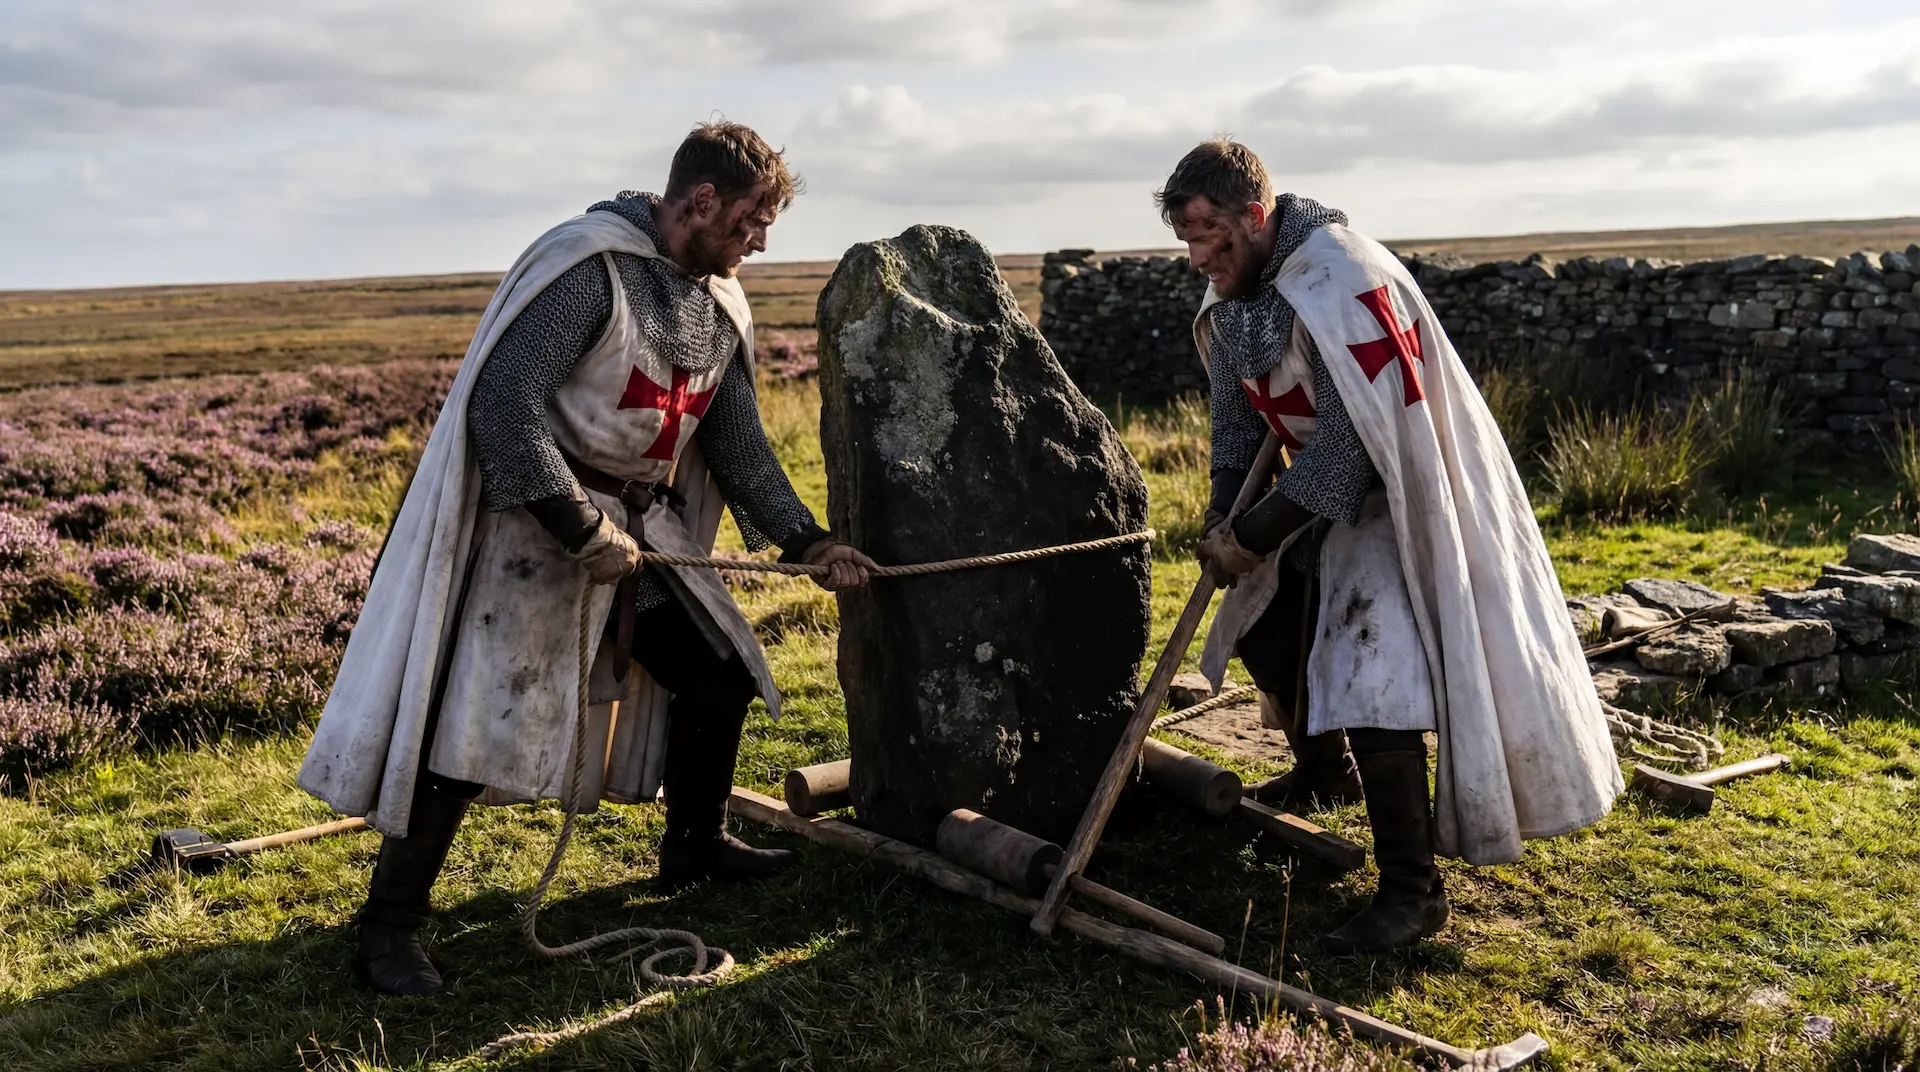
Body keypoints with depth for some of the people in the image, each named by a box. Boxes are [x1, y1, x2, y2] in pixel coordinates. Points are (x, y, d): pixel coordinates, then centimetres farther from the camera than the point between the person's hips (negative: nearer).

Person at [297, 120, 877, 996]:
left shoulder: (720, 308, 8)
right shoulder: (586, 268, -19)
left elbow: (738, 444, 15)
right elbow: (502, 405, -24)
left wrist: (807, 542, 7)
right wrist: (584, 532, -22)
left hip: (638, 527, 8)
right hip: (531, 522, -8)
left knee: (720, 674, 12)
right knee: (471, 717, -11)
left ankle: (695, 846, 35)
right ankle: (388, 925, 5)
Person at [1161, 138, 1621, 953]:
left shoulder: (1339, 280, -29)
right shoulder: (1230, 292, 0)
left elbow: (1351, 438, -31)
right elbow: (1237, 413, 9)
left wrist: (1255, 535, -27)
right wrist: (1222, 512, -6)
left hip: (1397, 494, -9)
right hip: (1328, 486, 9)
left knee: (1372, 669, -18)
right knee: (1262, 618, 17)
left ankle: (1413, 891, -8)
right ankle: (1325, 770, 42)